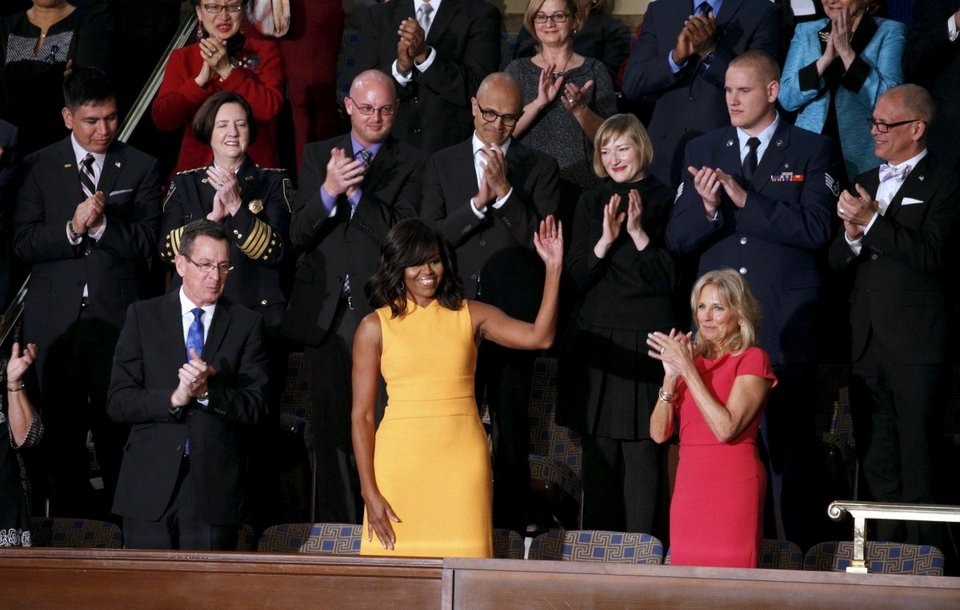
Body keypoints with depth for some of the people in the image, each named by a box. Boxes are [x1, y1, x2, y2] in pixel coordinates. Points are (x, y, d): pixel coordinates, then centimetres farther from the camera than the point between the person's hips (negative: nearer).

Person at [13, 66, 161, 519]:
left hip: (117, 316, -1)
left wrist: (102, 225, -18)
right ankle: (72, 511, 21)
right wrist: (71, 229, -17)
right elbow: (23, 242, -1)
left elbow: (147, 244, -3)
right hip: (56, 320, 1)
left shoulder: (140, 168, 5)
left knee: (118, 428, 0)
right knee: (60, 427, 9)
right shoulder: (39, 167, 7)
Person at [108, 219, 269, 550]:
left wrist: (208, 392, -18)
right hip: (150, 483, 0)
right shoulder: (143, 316, 6)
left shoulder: (246, 323, 6)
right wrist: (173, 398, -18)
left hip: (214, 485, 0)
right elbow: (118, 402, -1)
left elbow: (256, 408, -1)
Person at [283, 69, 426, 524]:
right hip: (325, 311, 3)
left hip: (379, 311, -3)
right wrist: (328, 191, -16)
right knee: (329, 423, 9)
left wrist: (357, 192, -18)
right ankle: (334, 525, 17)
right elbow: (298, 235, 2)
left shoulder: (411, 164, 3)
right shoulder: (318, 155, 11)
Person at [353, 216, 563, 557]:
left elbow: (539, 337, -6)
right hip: (400, 463, -1)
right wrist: (369, 493, -5)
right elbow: (361, 415, 1)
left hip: (462, 464, 1)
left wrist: (553, 268, -12)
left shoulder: (471, 316, 8)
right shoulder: (376, 327, 4)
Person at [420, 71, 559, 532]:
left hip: (513, 315, -1)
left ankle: (510, 525, 9)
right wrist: (477, 203, -11)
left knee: (511, 426, 3)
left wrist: (505, 193, -13)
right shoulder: (442, 164, 10)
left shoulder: (539, 168, 5)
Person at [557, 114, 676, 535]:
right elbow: (576, 276, 7)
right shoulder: (591, 204, 14)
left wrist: (639, 235, -15)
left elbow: (670, 279, -4)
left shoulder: (665, 202, 1)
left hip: (647, 342, -4)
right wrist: (605, 240, -9)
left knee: (642, 454, -6)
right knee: (598, 453, 5)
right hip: (596, 341, 4)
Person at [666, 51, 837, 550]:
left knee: (790, 451, -3)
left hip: (785, 327, -3)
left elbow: (816, 228, -10)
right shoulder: (703, 150, 14)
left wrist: (743, 199, -14)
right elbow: (677, 238, 8)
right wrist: (709, 208, -13)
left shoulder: (811, 151, 5)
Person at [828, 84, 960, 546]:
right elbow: (838, 262, 15)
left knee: (918, 464, -5)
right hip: (867, 346, 7)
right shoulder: (865, 183, 18)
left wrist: (873, 221, -17)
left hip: (916, 348, -7)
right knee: (875, 465, 10)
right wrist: (852, 232, -6)